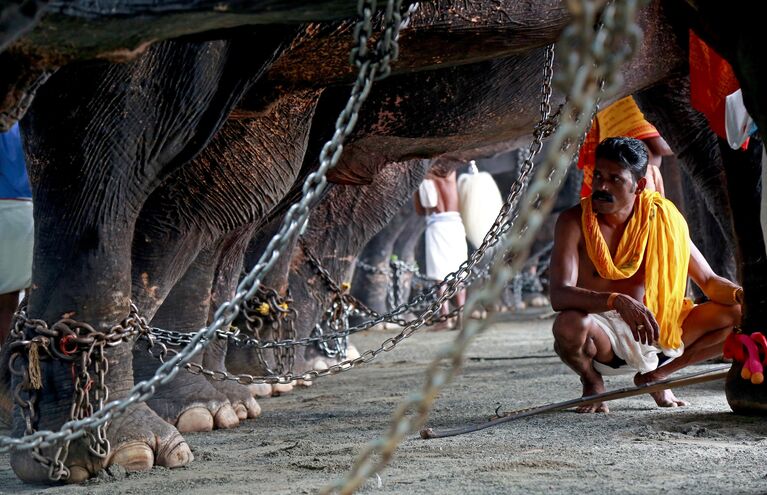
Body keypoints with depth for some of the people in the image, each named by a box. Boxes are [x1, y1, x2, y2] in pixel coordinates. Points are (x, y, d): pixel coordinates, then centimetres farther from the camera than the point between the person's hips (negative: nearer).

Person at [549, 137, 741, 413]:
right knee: (569, 325, -38)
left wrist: (741, 294, -19)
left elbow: (709, 281, 4)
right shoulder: (574, 222, -11)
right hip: (605, 339, -3)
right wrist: (618, 302, -41)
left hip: (657, 334, 4)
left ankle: (655, 375, 8)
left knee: (739, 314, -11)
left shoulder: (662, 219, -1)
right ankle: (592, 382, -1)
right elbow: (559, 294, -25)